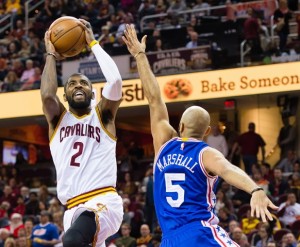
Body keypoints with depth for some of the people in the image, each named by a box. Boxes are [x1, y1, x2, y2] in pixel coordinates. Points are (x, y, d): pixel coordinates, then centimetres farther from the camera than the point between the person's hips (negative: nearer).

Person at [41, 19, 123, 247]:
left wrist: (93, 43, 0)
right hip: (74, 209, 5)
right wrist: (51, 55, 5)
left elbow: (115, 81, -10)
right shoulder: (58, 118, 17)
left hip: (104, 202, -5)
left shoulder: (103, 115, 10)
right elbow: (47, 94, -6)